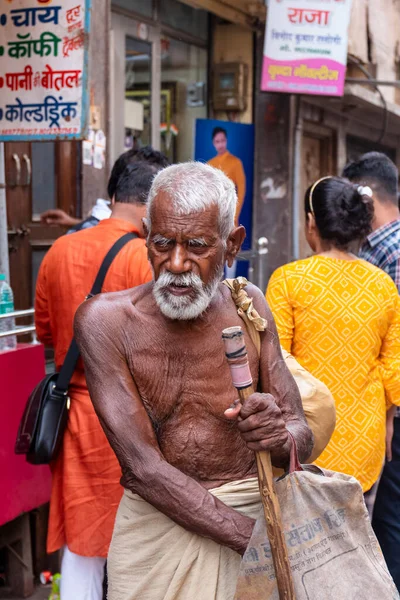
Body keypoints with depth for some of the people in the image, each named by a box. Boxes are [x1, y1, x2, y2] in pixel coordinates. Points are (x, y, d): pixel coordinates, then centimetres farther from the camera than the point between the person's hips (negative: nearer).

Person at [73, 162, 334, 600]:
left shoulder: (249, 306, -3)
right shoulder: (105, 320, -13)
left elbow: (303, 439, -3)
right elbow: (144, 469, -19)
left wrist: (282, 436, -27)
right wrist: (262, 541, -25)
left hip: (252, 514, 2)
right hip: (155, 528, -2)